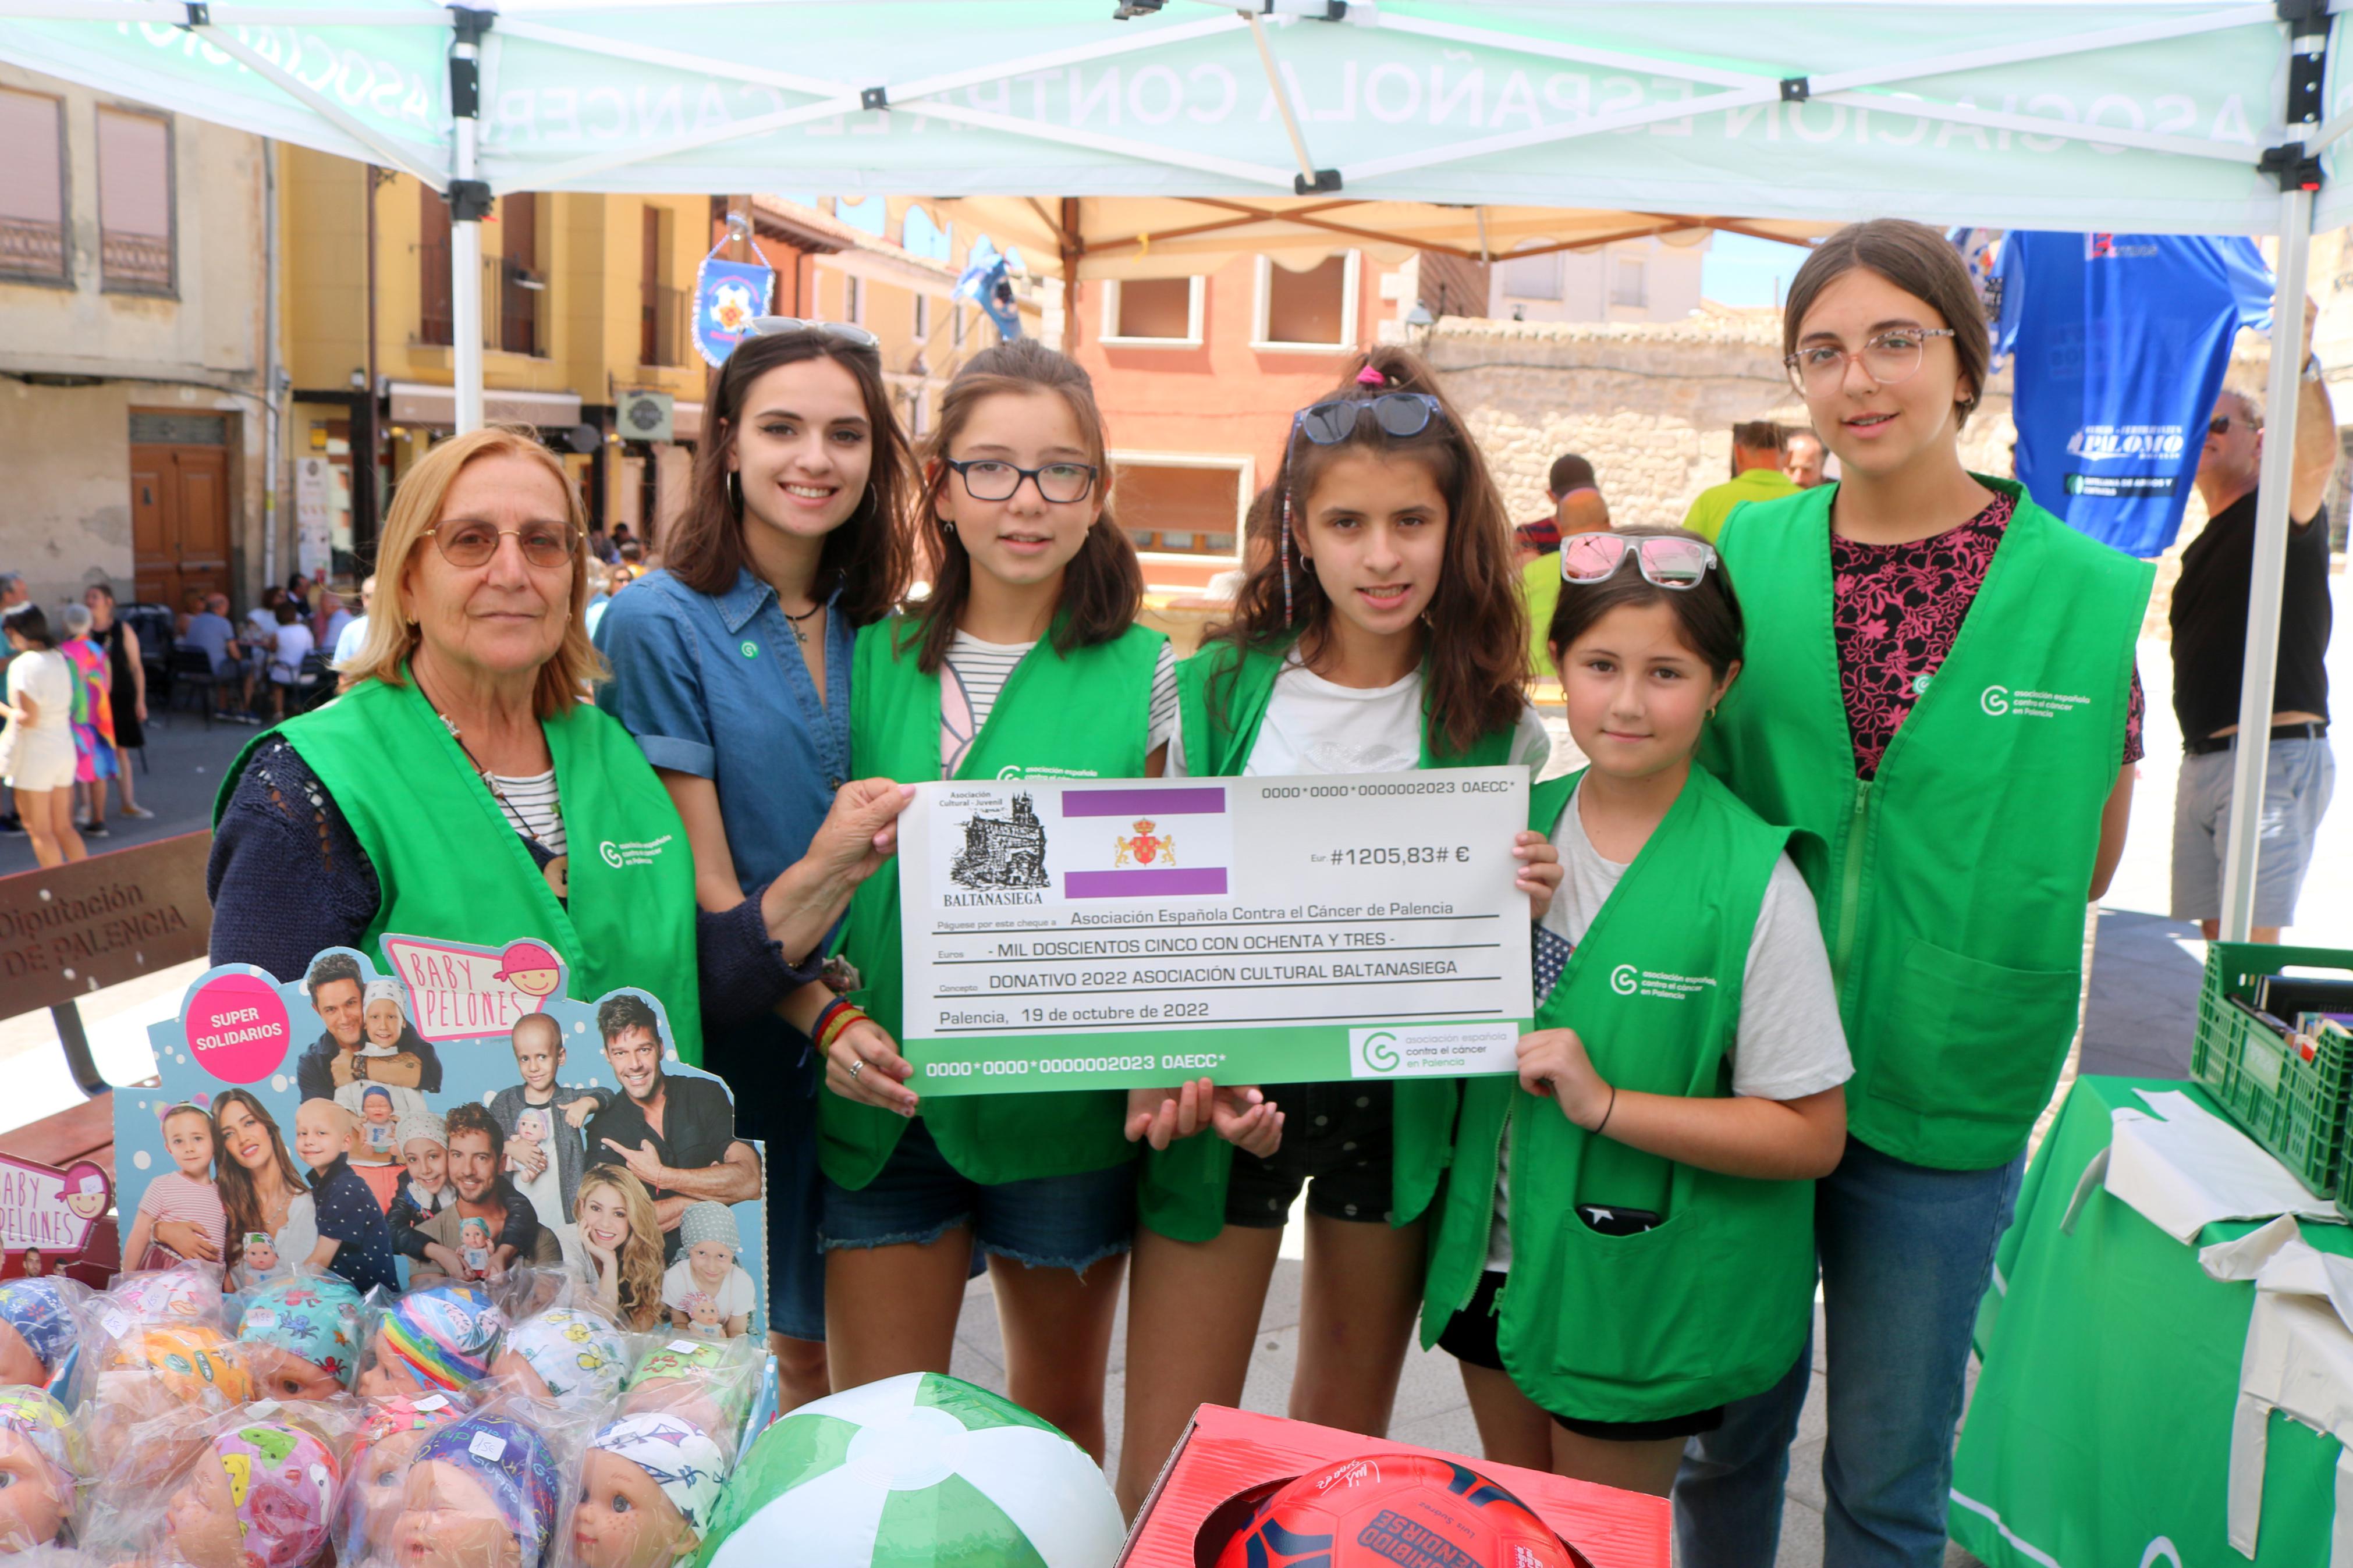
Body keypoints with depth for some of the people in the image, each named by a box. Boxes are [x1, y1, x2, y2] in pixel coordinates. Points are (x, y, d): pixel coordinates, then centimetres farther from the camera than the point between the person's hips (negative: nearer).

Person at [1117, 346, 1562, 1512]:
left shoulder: (1493, 722, -3)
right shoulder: (1220, 688, -3)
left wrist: (1523, 905, -17)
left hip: (1398, 1096, 1)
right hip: (1224, 1083, 0)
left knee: (1343, 1445, 18)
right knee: (1162, 1477, 4)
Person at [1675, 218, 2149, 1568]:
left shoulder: (2082, 592, -6)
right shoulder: (1748, 558, -1)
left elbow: (2087, 857, 3)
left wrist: (1951, 942, -5)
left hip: (1940, 1100, -1)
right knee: (1727, 1435, 17)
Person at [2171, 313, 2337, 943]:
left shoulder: (2282, 512, -3)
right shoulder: (2204, 547, 22)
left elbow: (2317, 457, -27)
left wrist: (2303, 364, -44)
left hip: (2277, 754, -8)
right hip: (2203, 760, 8)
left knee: (2252, 937, -13)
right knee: (2215, 937, 9)